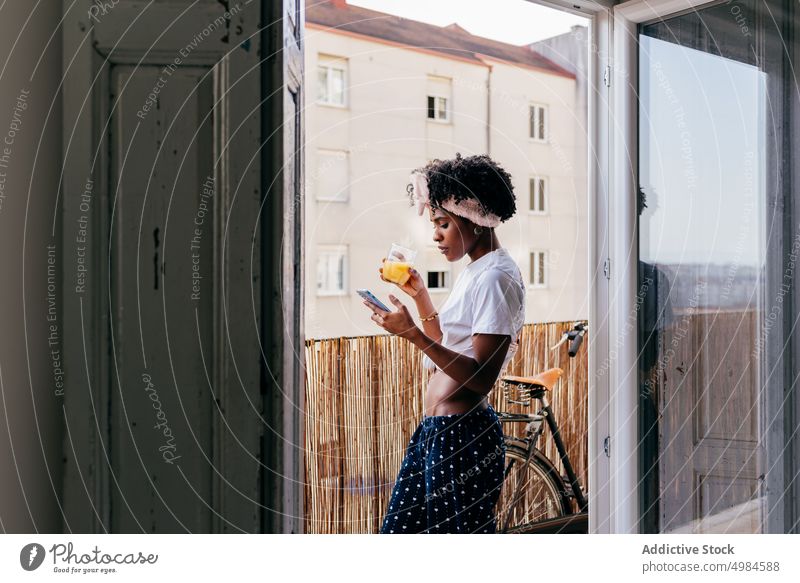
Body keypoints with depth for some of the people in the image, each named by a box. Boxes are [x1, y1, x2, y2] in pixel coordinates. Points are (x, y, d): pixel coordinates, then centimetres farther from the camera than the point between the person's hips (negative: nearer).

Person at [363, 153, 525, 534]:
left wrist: (413, 334, -29)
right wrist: (418, 292, 15)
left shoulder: (496, 277, -17)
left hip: (463, 435, -10)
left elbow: (481, 378, -23)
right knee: (399, 529, 16)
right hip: (436, 430, 10)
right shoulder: (475, 272, 14)